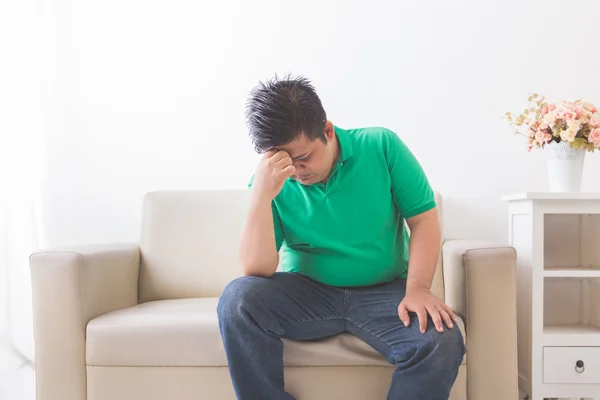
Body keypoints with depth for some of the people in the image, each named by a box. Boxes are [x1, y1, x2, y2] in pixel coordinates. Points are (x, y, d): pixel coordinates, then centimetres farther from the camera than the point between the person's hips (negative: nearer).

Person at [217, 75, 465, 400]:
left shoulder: (381, 146, -7)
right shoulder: (271, 181, -6)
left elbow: (424, 219, -3)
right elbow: (257, 271, -14)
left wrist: (417, 290, -18)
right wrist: (261, 194, -26)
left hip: (384, 292, 0)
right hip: (306, 292, 1)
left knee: (442, 343, -29)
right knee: (237, 300, -27)